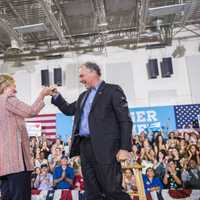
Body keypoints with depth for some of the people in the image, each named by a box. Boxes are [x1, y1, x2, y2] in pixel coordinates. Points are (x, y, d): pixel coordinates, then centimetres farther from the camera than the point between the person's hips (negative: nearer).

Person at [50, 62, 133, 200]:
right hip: (85, 146, 7)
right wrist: (56, 96, 16)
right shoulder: (83, 96, 20)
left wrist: (125, 148, -15)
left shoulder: (113, 90, -2)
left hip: (105, 147, -7)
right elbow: (69, 110, 31)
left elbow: (125, 120, -8)